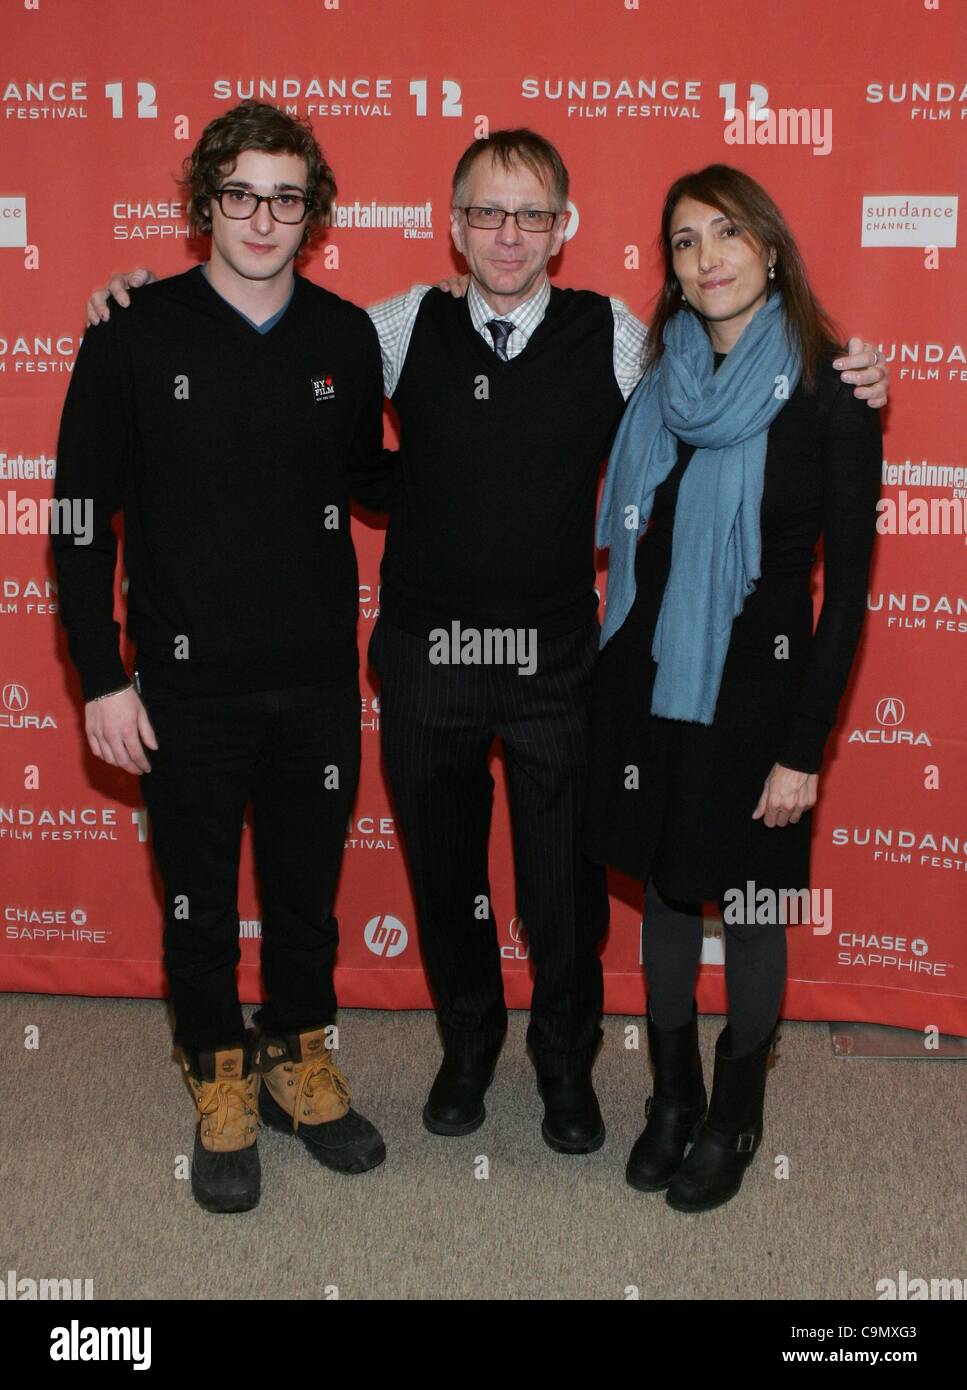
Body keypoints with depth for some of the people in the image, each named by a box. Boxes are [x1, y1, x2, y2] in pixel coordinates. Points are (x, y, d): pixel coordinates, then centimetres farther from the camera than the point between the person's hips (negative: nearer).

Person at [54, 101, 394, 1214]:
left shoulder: (345, 337, 2)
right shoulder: (137, 336, -6)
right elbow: (83, 516, -4)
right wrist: (102, 679, -7)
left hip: (320, 677, 2)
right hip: (188, 681, -2)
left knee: (308, 887, 15)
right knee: (200, 900, 11)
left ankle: (299, 1059, 37)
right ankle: (221, 1086, 32)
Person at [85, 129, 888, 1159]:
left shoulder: (614, 338, -4)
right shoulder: (404, 328, -1)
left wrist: (845, 389, -9)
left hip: (557, 659, -1)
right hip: (424, 653, 1)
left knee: (566, 879, 11)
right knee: (442, 869, 17)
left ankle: (566, 1061, 37)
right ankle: (467, 1043, 42)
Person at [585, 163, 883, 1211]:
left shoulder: (830, 394, -10)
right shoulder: (658, 382, 4)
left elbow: (848, 585, -11)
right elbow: (633, 539, 10)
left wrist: (804, 750, -13)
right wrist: (617, 668, 3)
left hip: (753, 684, -4)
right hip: (647, 675, 4)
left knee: (751, 907, 9)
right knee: (665, 889, 16)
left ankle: (736, 1116, 31)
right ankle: (672, 1097, 35)